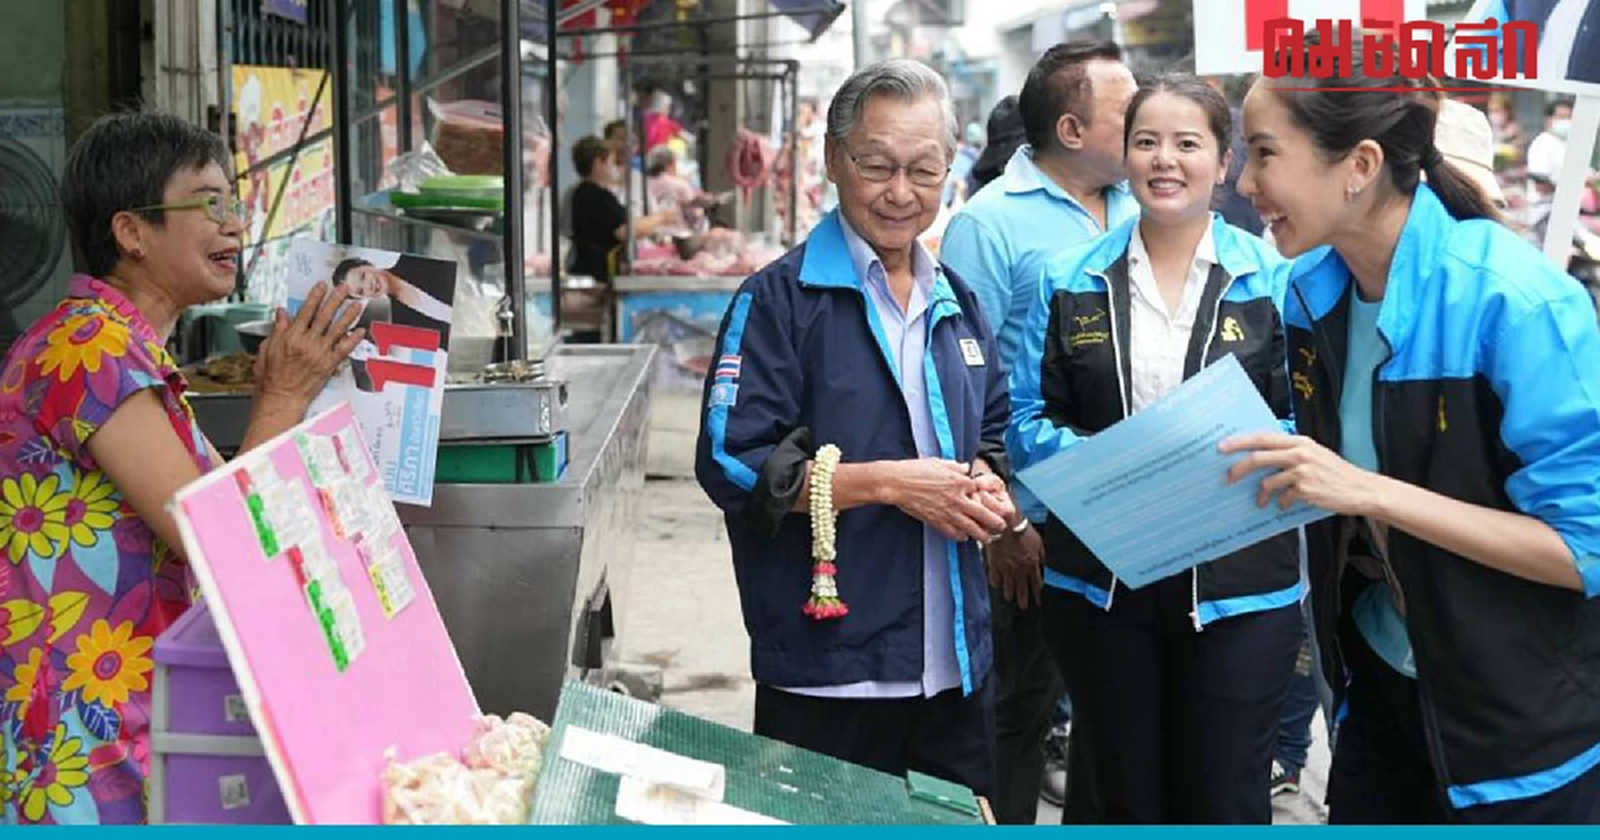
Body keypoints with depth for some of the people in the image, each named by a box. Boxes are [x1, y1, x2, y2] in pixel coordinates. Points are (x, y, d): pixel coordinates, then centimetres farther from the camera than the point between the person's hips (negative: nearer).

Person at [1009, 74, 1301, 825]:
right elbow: (1029, 419, 2)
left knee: (1224, 802, 8)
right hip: (1097, 579, 2)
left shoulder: (1273, 279, -1)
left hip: (1238, 584, -1)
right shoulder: (1069, 281, 4)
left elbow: (1305, 422, -2)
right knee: (1118, 798, 15)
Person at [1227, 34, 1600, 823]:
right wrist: (1264, 470, -6)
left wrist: (1373, 492, -29)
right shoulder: (1312, 291, -2)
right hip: (1380, 684, 6)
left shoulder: (1515, 303, -23)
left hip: (1523, 728, -6)